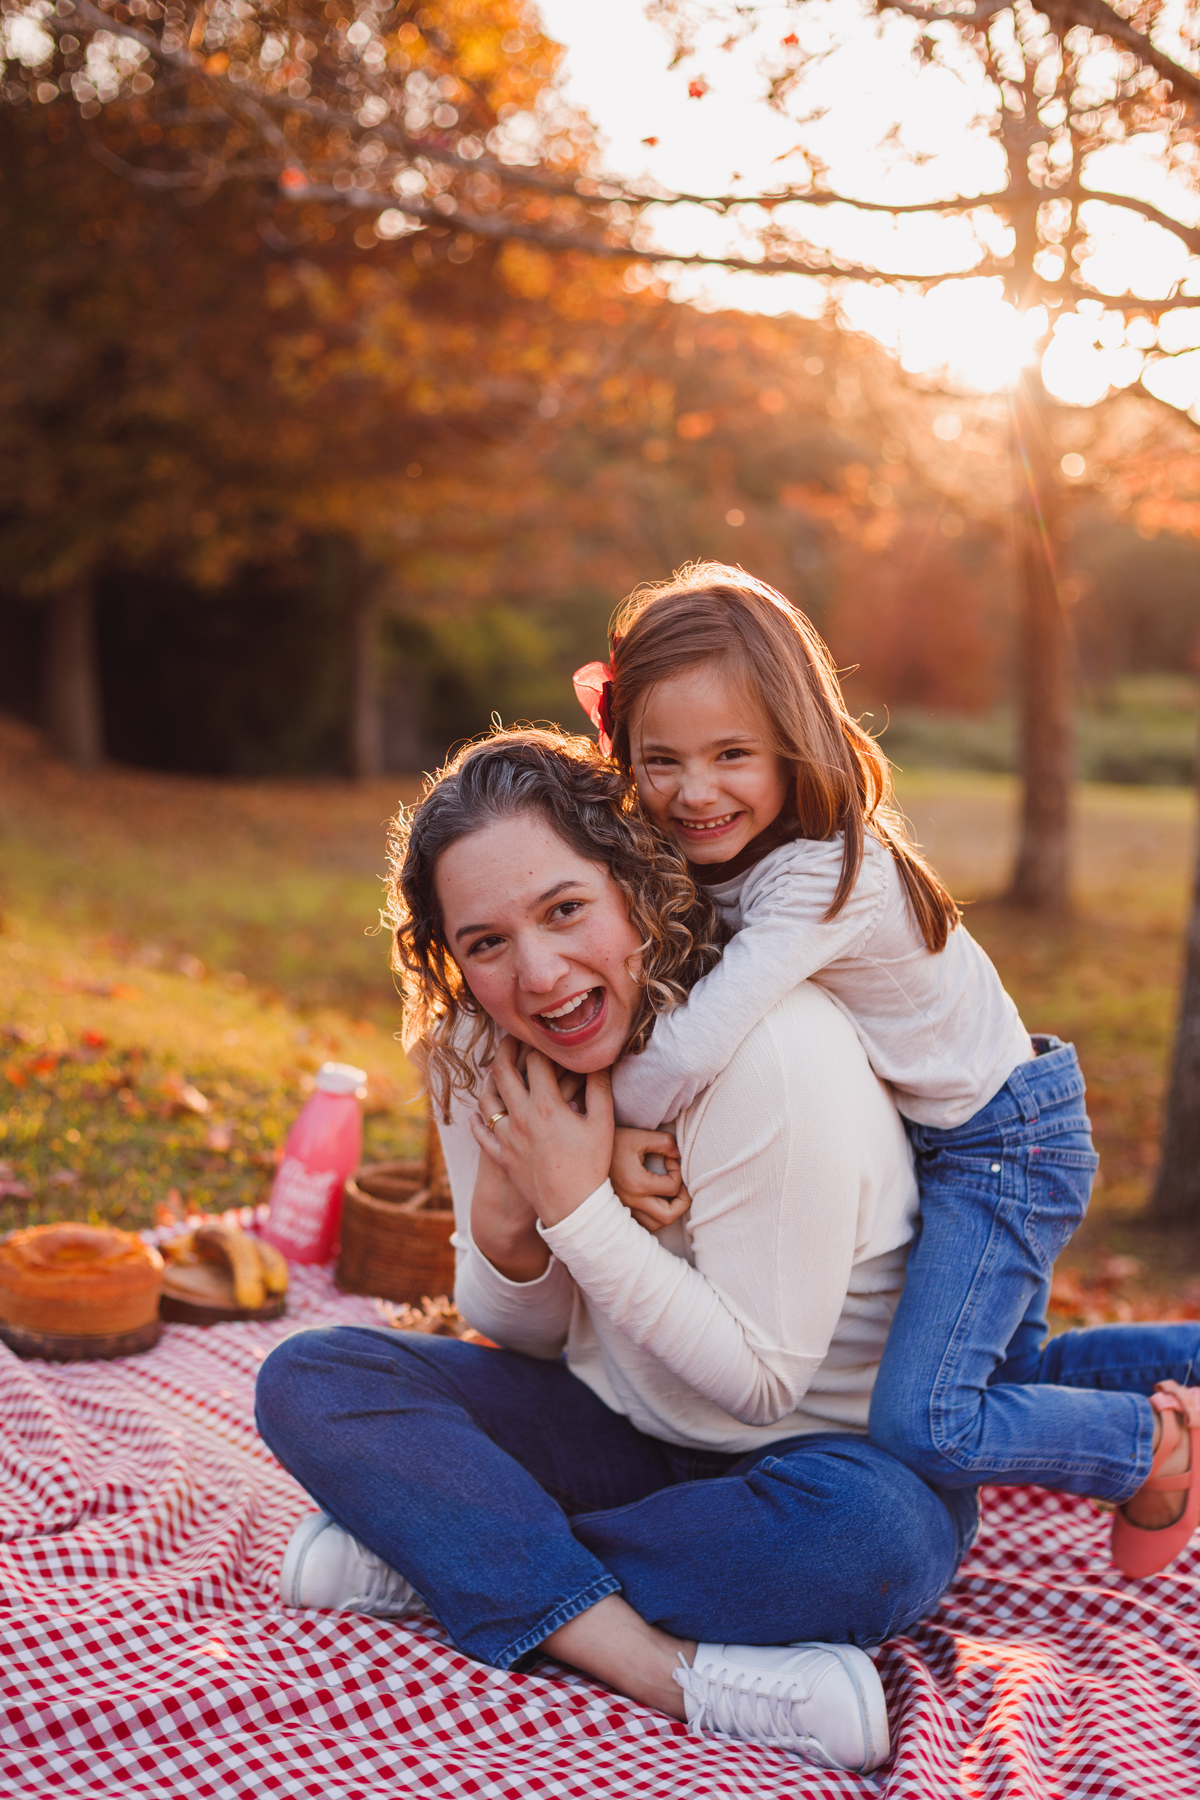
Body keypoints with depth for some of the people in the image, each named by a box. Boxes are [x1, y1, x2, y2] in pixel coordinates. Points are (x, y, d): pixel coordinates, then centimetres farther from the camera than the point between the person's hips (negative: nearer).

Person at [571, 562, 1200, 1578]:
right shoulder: (706, 856, -6)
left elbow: (690, 1053, -41)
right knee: (1008, 1365, 26)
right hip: (924, 1140, 9)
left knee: (923, 1425, -17)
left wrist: (609, 1117, -23)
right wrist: (629, 1140, -16)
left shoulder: (824, 878, -33)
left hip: (1001, 1145, -9)